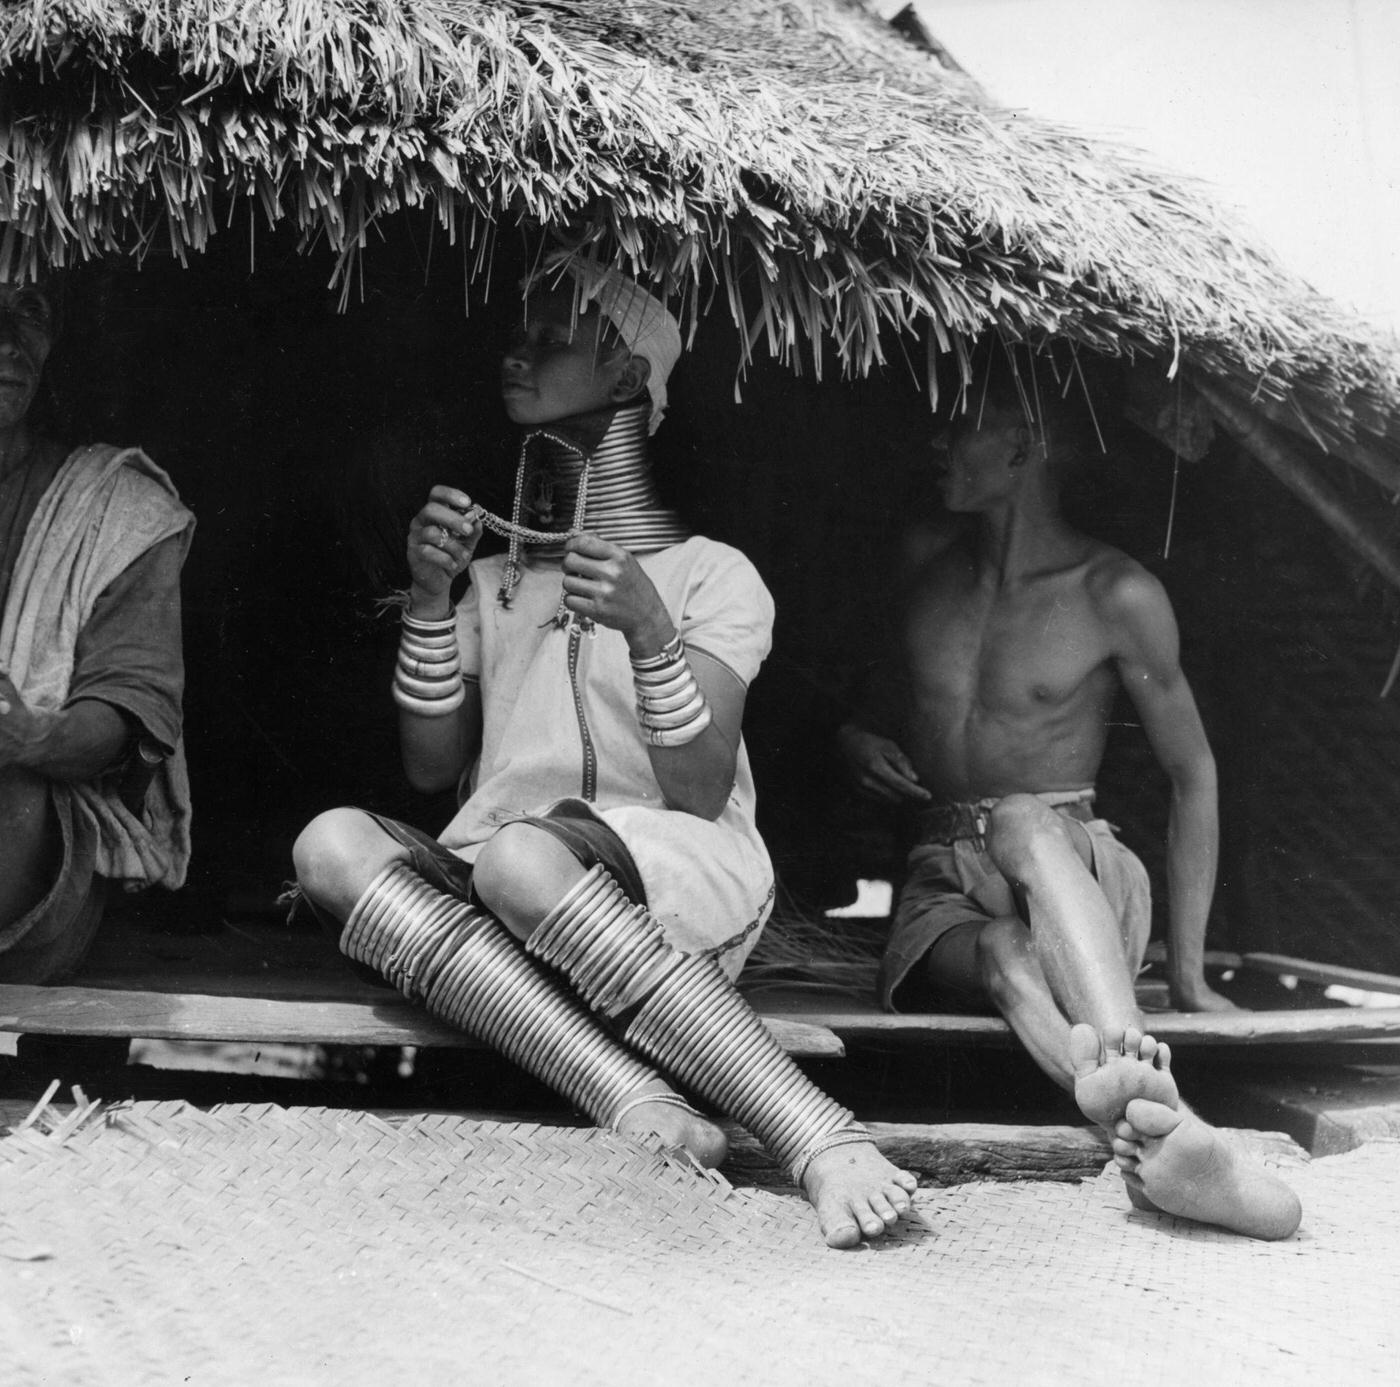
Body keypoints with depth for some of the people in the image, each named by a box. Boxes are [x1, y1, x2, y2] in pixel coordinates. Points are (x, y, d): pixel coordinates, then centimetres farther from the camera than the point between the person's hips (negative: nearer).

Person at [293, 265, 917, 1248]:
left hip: (676, 884, -4)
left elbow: (699, 796, -4)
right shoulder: (495, 578, 26)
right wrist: (430, 598, 2)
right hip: (500, 897, 5)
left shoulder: (711, 573, 10)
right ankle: (638, 1106, -39)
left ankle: (826, 1140, -40)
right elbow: (431, 771, 13)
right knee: (332, 842, -26)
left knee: (521, 853, -38)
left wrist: (650, 632, -19)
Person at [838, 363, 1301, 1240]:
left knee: (1022, 823, -38)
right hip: (944, 888, 2)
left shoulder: (1116, 596, -2)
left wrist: (1187, 970, -2)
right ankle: (1158, 1127, -63)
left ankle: (1131, 1083, -60)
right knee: (1008, 958, -35)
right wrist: (859, 737, 4)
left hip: (1074, 873, -2)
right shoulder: (925, 561, 11)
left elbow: (1194, 773, 3)